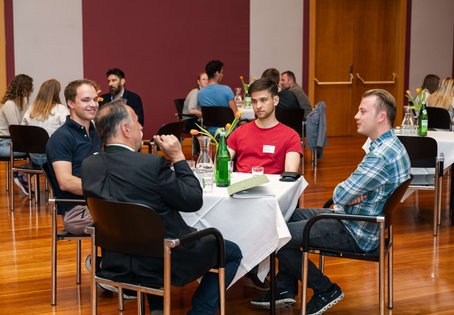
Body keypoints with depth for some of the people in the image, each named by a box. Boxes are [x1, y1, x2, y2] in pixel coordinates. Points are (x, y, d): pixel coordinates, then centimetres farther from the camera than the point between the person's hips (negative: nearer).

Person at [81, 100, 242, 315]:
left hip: (115, 259, 6)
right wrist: (178, 157, -6)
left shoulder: (88, 165, -4)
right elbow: (194, 200, -14)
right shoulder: (152, 164, -23)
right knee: (232, 252, 15)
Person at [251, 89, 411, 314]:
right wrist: (348, 195, -8)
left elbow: (340, 195, -26)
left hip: (357, 233, -11)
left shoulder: (382, 156, -27)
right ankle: (286, 289, 21)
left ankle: (326, 290, 5)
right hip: (353, 217, 11)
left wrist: (342, 193, -3)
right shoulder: (388, 146, 7)